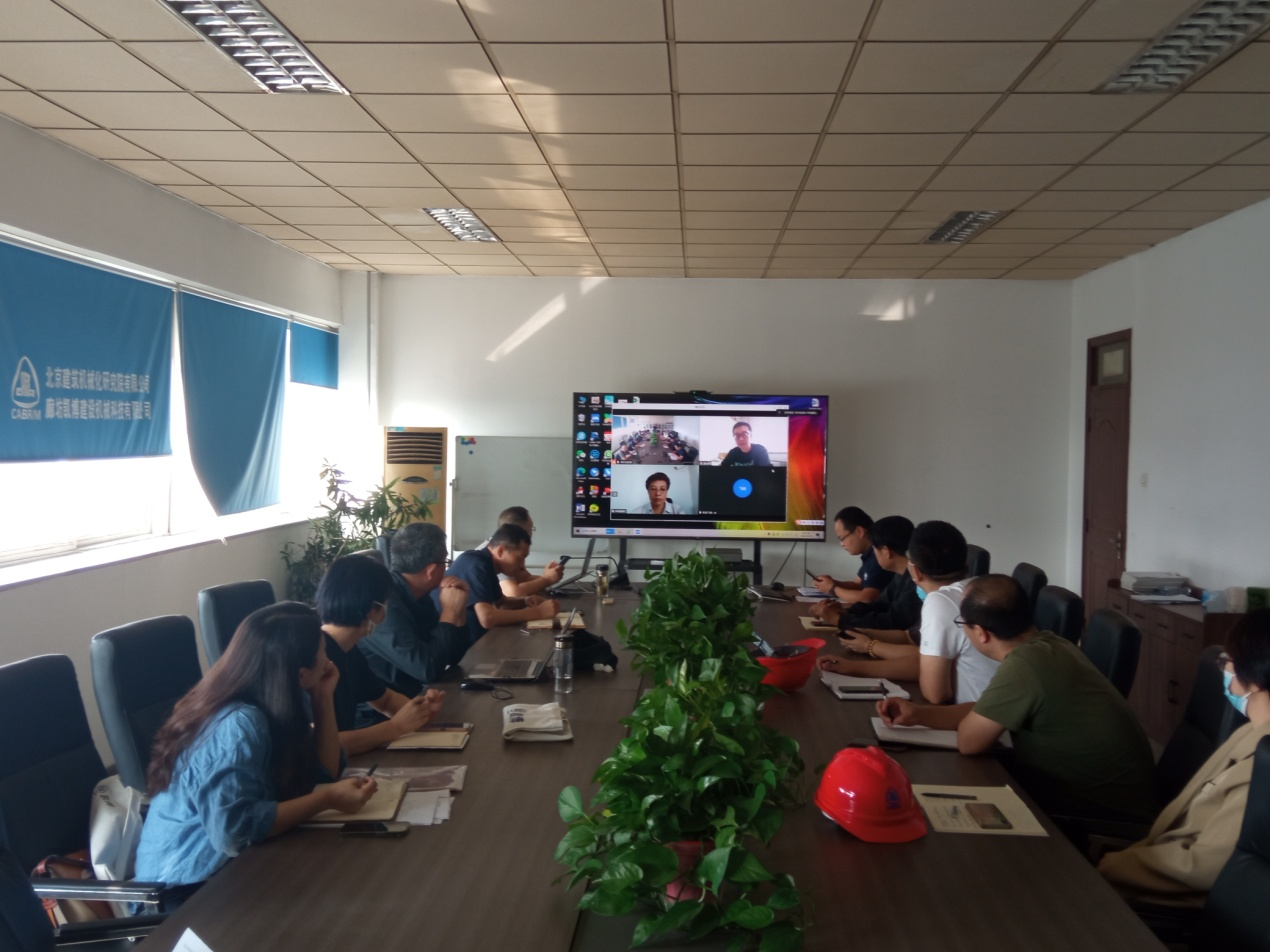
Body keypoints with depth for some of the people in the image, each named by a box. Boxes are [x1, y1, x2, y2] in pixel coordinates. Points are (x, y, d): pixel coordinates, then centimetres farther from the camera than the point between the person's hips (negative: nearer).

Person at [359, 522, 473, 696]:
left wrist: (458, 613, -5)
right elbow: (427, 669, -28)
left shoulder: (417, 595, 3)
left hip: (412, 694, 8)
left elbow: (453, 657, 9)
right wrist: (450, 613, -17)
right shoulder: (384, 603, -23)